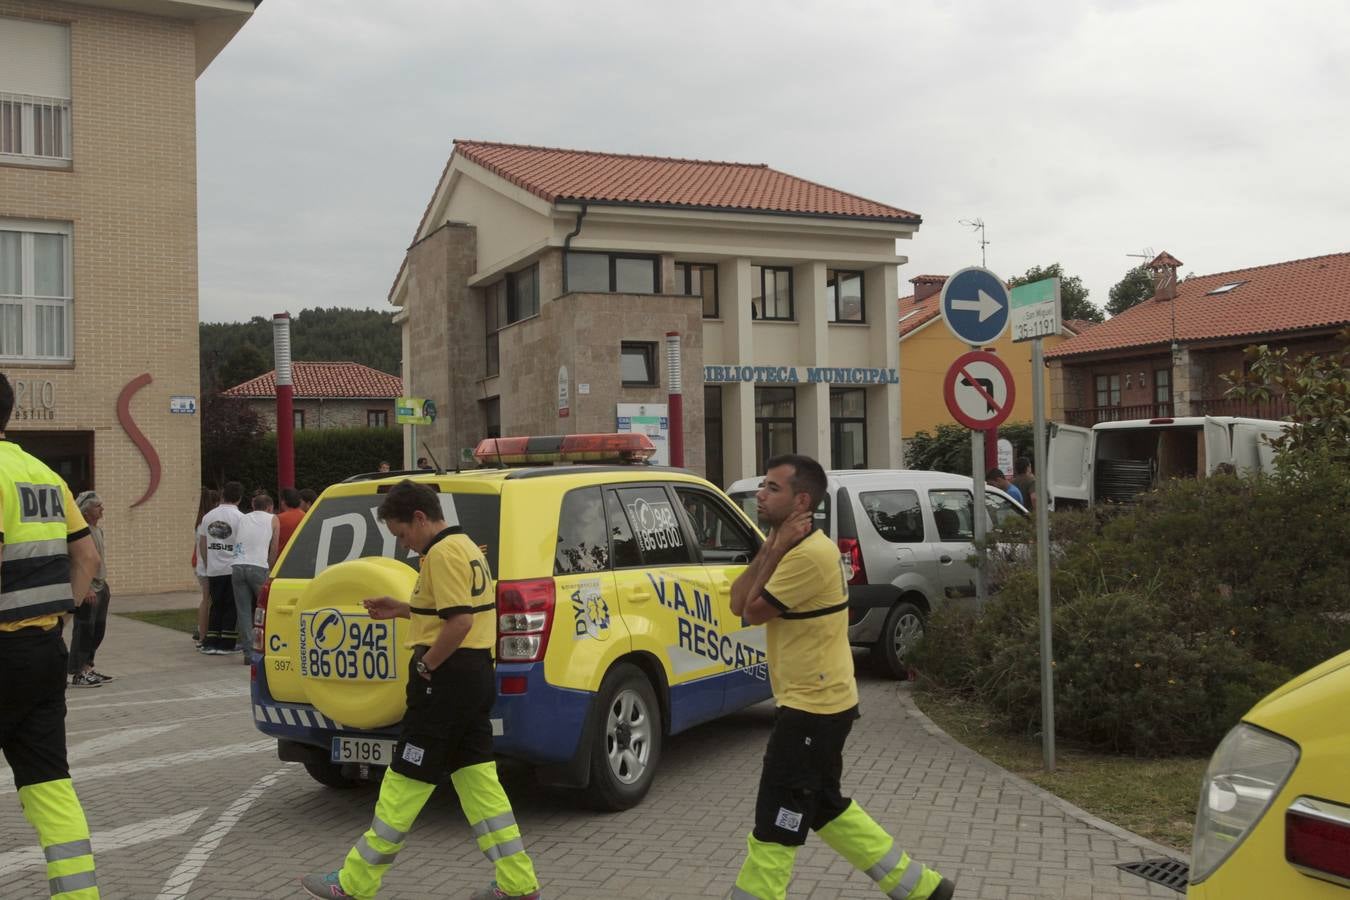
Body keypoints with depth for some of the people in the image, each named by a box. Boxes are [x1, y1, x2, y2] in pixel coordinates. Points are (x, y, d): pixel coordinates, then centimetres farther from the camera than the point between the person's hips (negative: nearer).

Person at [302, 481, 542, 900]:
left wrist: (426, 665, -14)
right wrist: (402, 609, 16)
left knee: (405, 782, 0)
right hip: (477, 675, 10)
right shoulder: (467, 547, 15)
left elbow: (460, 621, -24)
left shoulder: (443, 554, -16)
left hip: (446, 677, -10)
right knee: (478, 779, 11)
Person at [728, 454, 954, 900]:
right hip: (818, 702, 11)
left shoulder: (809, 554, -22)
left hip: (813, 707, -11)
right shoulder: (798, 545, 10)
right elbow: (737, 603, 3)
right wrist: (770, 548, -7)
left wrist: (776, 550, -12)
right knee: (827, 807, 22)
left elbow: (752, 612, -16)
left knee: (776, 820, -3)